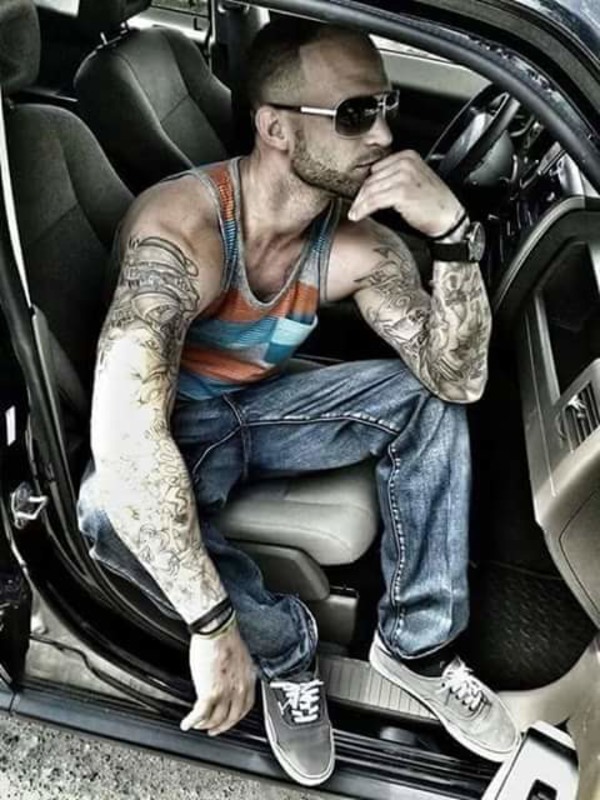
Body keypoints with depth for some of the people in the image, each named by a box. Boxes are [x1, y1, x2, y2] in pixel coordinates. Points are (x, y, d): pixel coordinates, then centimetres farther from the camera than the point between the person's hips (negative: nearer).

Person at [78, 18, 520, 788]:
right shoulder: (179, 227, -33)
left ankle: (416, 643, -3)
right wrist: (215, 623, -42)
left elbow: (457, 379, -20)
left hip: (261, 408, 5)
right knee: (114, 511, -37)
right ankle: (285, 646, -9)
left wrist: (453, 232, -34)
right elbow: (123, 439, -43)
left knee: (426, 398, -12)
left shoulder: (357, 246, -15)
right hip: (173, 429, -4)